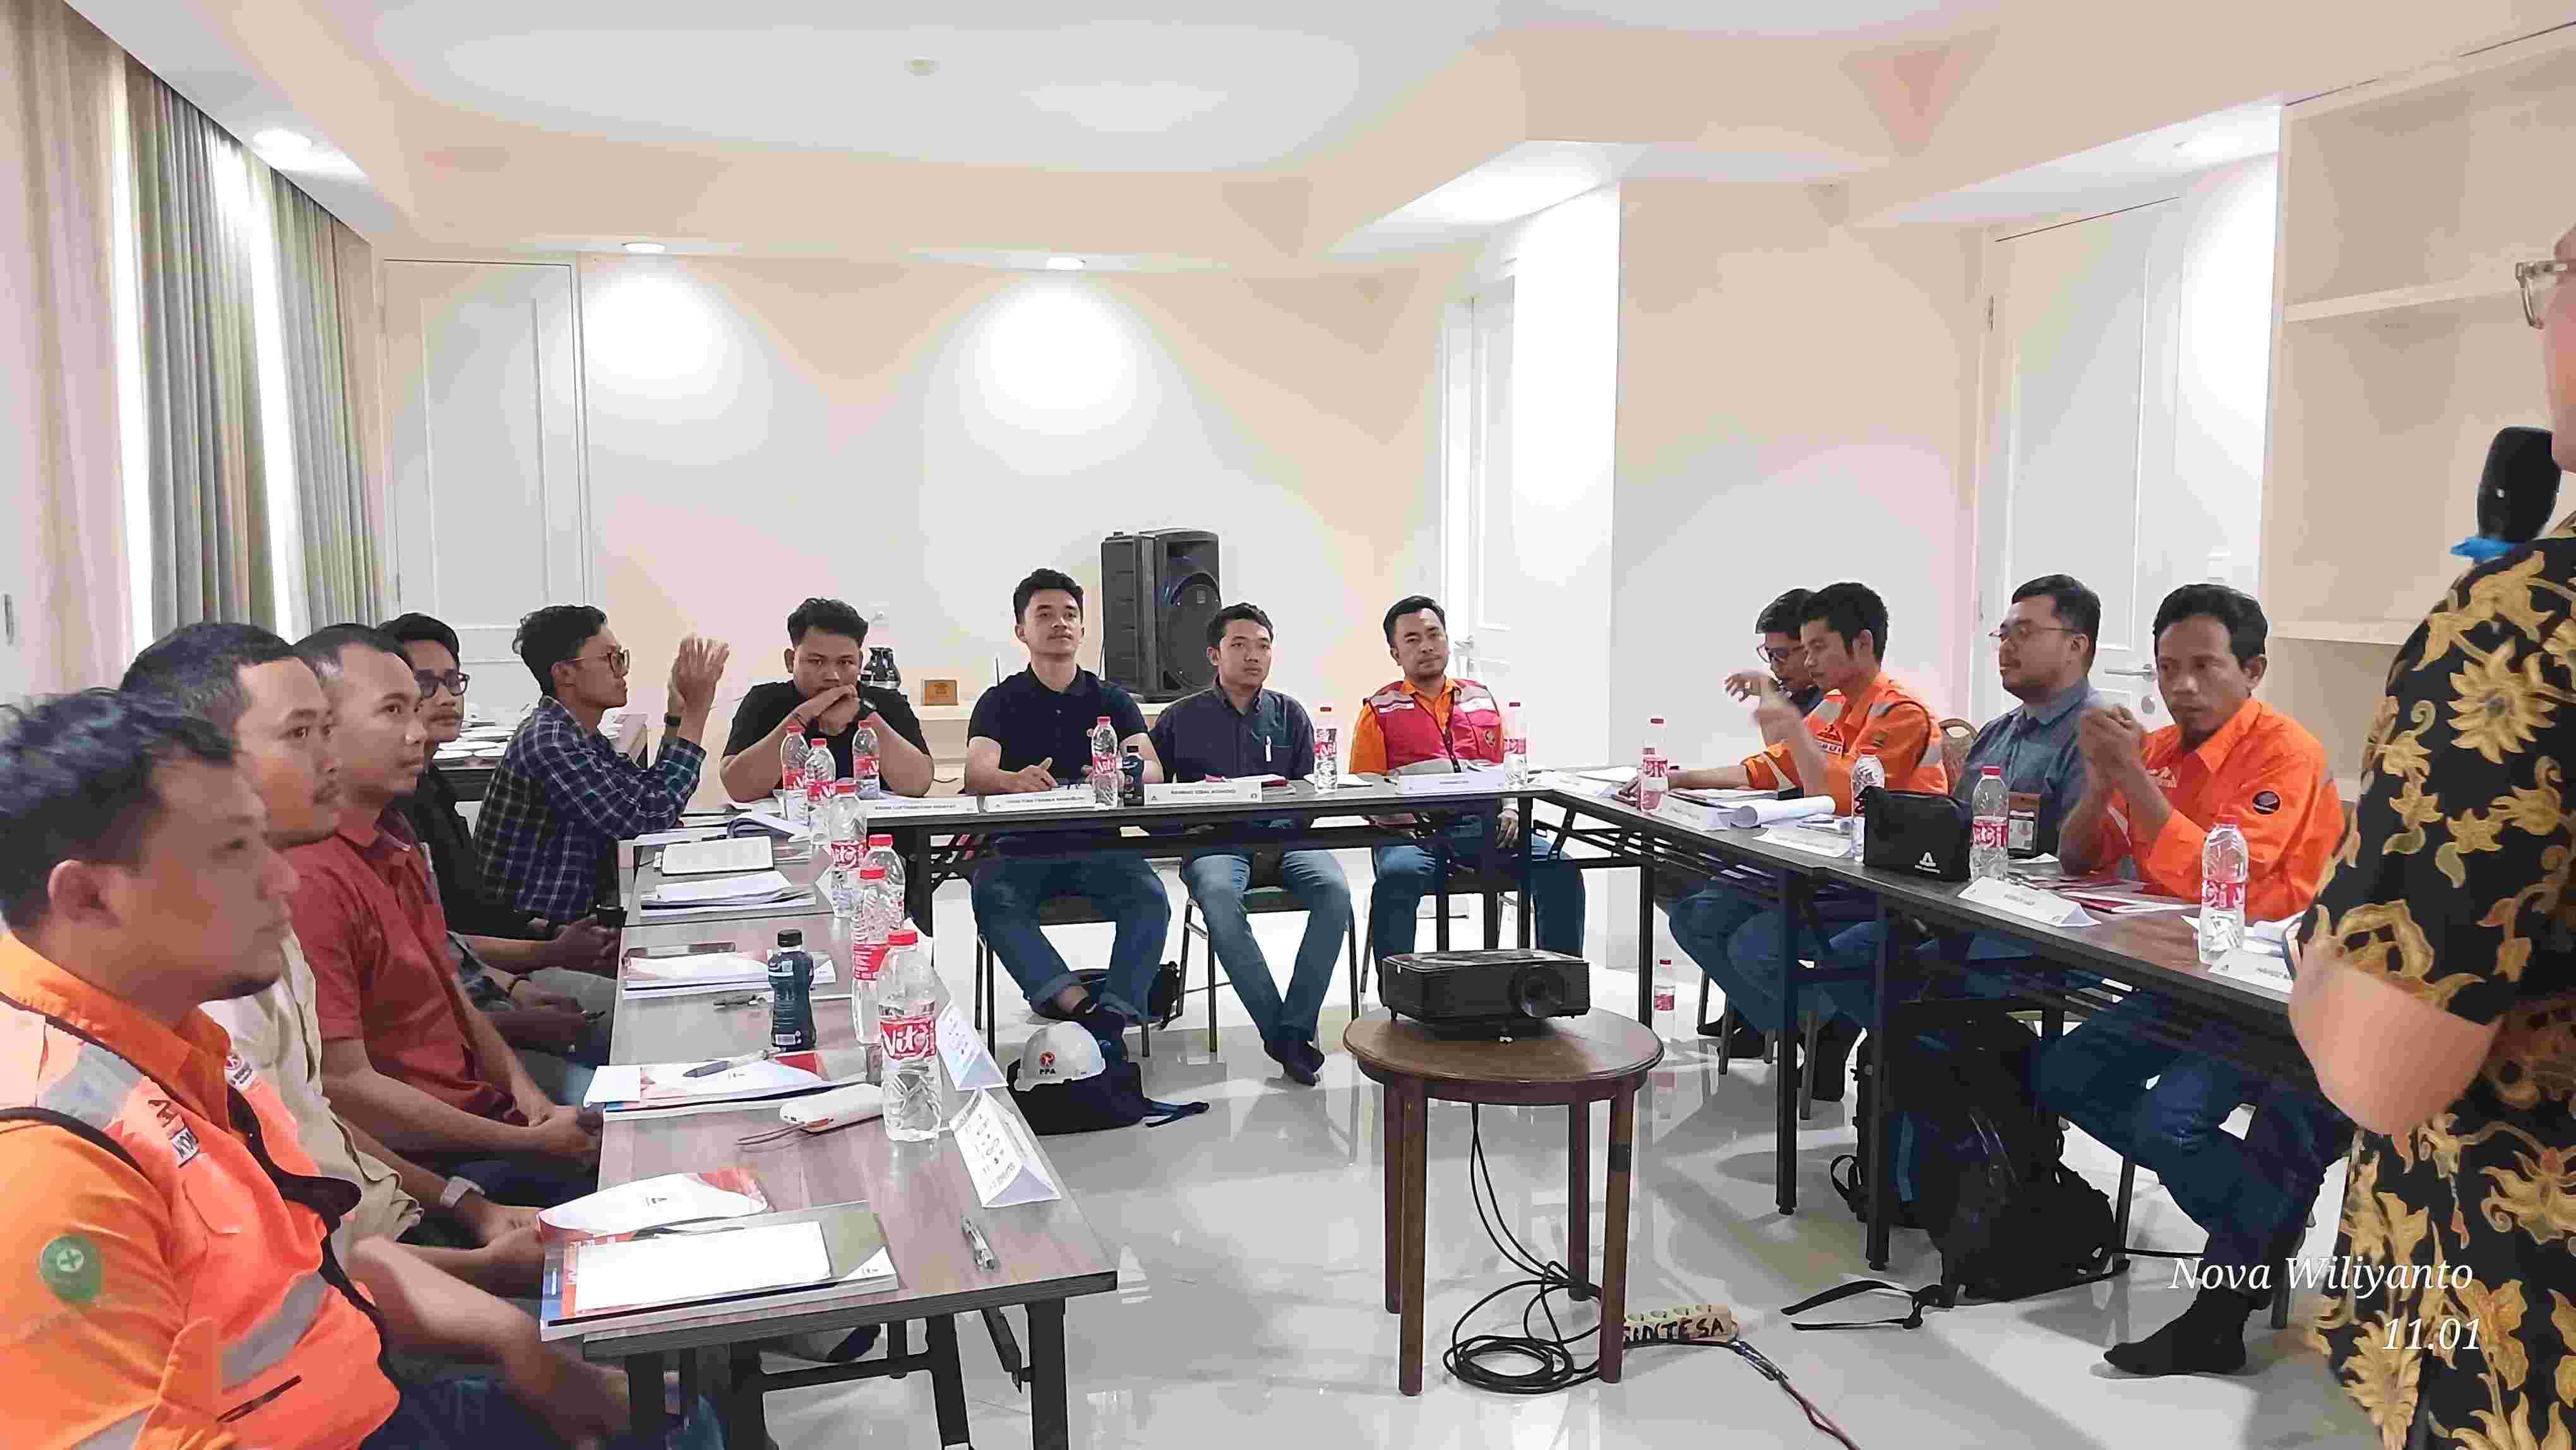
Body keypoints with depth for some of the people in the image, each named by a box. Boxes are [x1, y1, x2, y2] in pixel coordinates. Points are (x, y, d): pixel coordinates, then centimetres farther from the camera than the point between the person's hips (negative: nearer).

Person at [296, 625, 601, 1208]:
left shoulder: (395, 843, 14)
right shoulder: (312, 877, -19)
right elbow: (344, 1087, -20)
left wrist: (522, 1089, 3)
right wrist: (530, 1144, -16)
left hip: (485, 1117, 9)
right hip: (421, 1167, -9)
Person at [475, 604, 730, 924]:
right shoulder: (549, 742, -19)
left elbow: (651, 795, 12)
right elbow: (651, 820, -23)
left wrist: (679, 709, 3)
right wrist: (697, 711, -20)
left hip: (571, 920, 9)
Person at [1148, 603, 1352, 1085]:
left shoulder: (1290, 715, 16)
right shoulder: (1181, 720, 12)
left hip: (1283, 837, 2)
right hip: (1214, 841, -2)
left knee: (1334, 889, -30)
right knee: (1219, 895, -37)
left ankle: (1295, 1028, -26)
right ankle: (1281, 1033, -31)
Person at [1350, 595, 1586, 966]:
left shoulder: (1483, 699, 24)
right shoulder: (1381, 710, 13)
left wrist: (1511, 811, 3)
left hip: (1486, 825, 3)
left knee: (1560, 868, -22)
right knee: (1397, 876, -37)